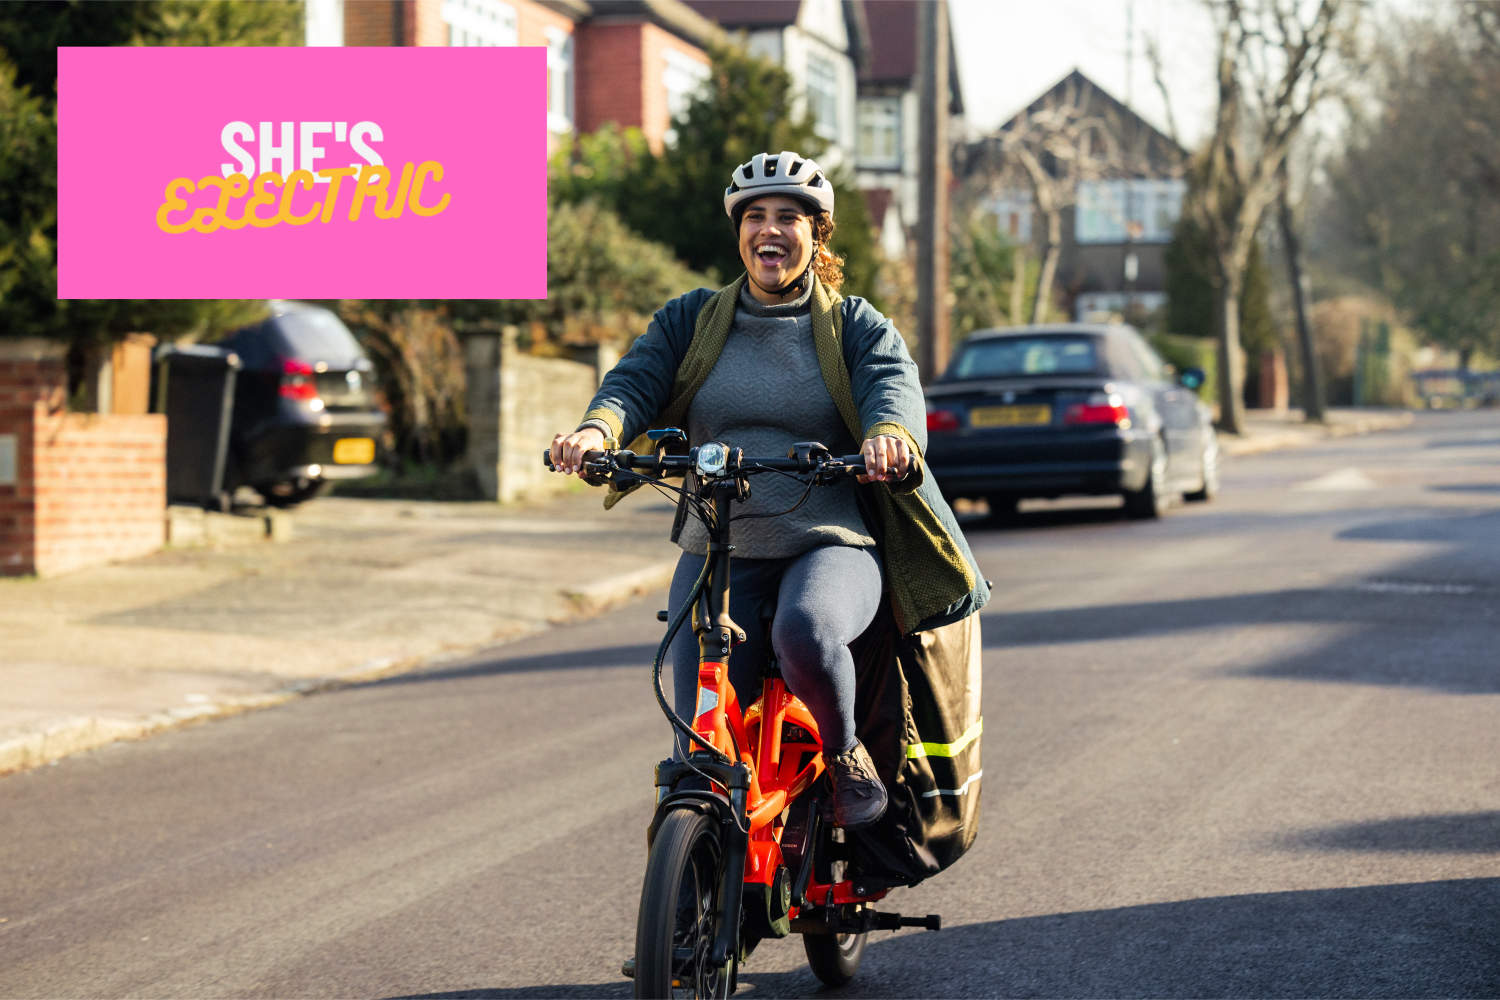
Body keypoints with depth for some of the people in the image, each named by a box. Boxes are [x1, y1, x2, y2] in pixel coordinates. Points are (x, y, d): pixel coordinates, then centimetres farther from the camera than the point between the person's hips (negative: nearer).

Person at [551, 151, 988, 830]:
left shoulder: (856, 327, 8)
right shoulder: (690, 321, 12)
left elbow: (894, 388, -11)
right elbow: (637, 378, -4)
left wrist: (889, 436, -37)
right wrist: (598, 429, -28)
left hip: (833, 544, -2)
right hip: (717, 552, 2)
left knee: (807, 631, -36)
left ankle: (842, 755, -7)